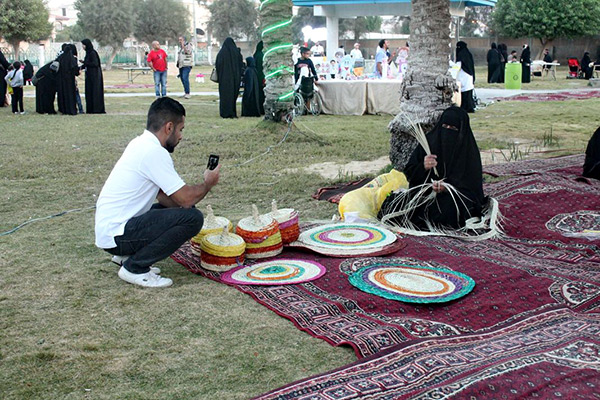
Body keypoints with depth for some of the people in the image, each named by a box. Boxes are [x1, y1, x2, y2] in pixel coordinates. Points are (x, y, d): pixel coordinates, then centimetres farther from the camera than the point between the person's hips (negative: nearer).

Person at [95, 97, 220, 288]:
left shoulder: (140, 144, 11)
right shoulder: (154, 152, -20)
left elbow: (162, 196, 17)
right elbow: (186, 198, -19)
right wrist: (208, 183, 1)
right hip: (116, 235, -10)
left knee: (176, 210, 18)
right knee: (192, 218, -18)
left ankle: (127, 256, 13)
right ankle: (135, 268, -8)